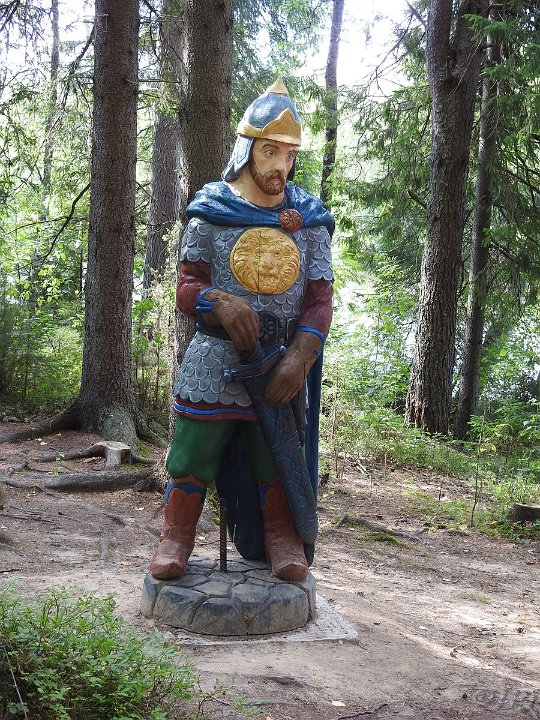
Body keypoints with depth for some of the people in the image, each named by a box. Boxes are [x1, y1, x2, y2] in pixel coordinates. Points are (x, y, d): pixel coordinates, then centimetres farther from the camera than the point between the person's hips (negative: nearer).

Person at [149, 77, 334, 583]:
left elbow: (319, 298, 2)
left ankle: (282, 541, 24)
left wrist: (300, 356, -14)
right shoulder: (211, 210, 1)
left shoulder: (309, 218, 5)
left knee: (277, 460, 8)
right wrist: (220, 303, -22)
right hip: (215, 359, -1)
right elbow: (188, 285, 1)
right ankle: (176, 538, 17)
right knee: (193, 452, 0)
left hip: (282, 365, 1)